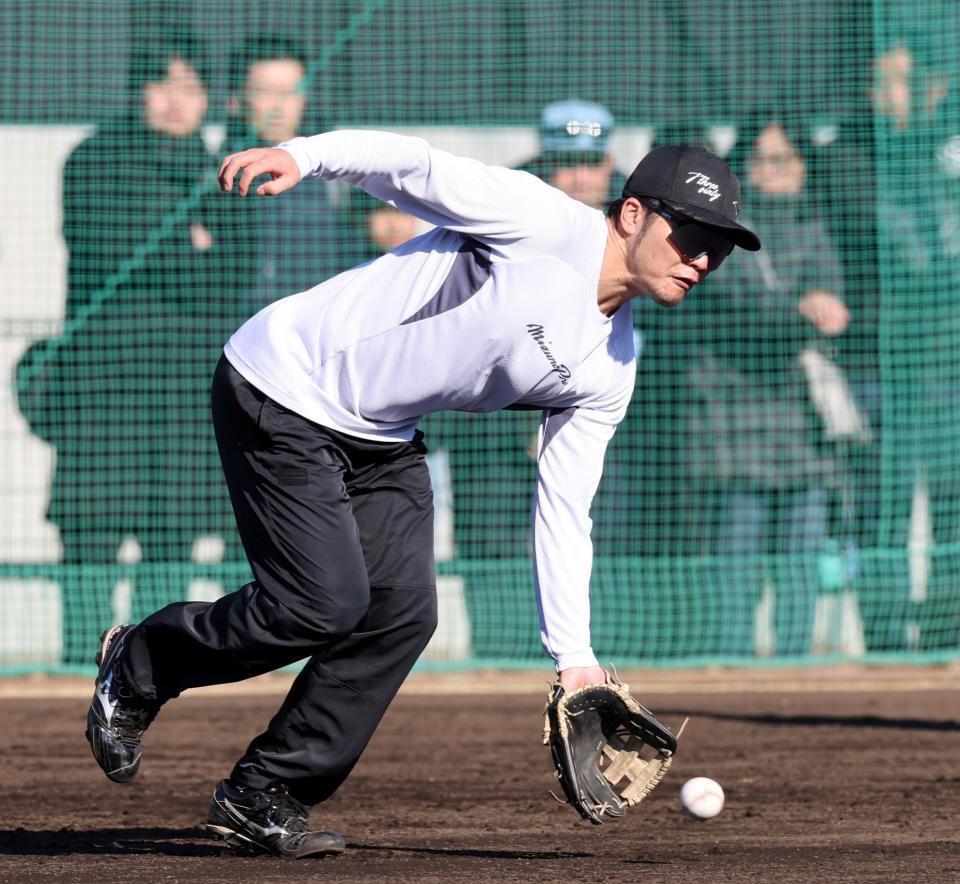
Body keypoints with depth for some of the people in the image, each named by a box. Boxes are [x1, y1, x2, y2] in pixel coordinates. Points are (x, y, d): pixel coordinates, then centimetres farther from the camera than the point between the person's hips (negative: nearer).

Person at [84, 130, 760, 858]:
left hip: (384, 441, 8)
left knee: (403, 611, -7)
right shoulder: (542, 224, -19)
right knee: (326, 603, -14)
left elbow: (563, 509, 6)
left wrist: (574, 655, 0)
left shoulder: (609, 371, 2)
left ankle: (260, 799, 5)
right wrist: (301, 156, -43)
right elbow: (411, 167, -24)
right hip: (283, 394, -8)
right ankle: (138, 666, 12)